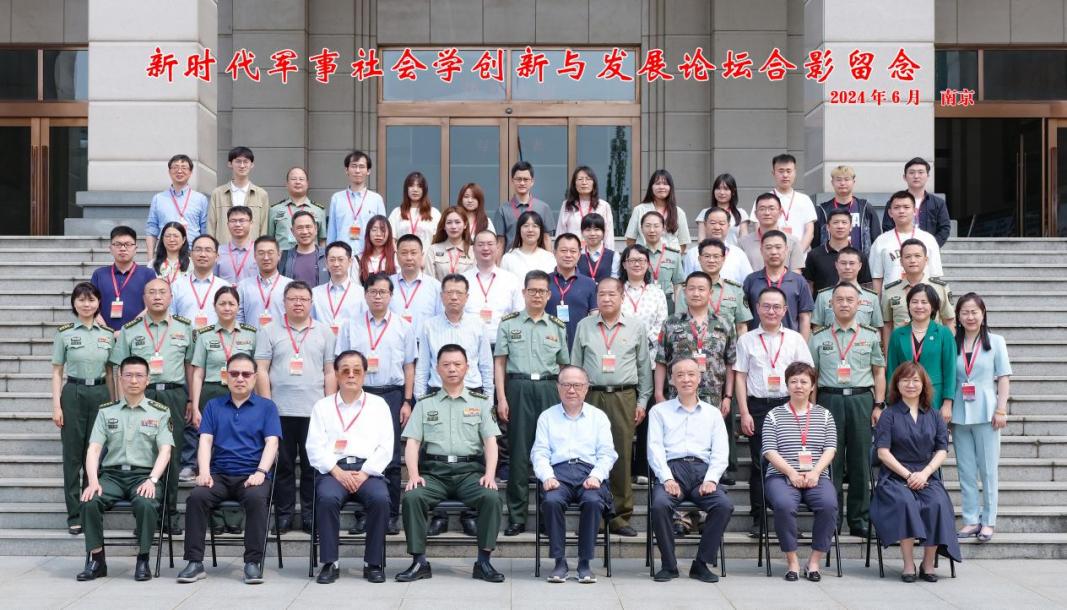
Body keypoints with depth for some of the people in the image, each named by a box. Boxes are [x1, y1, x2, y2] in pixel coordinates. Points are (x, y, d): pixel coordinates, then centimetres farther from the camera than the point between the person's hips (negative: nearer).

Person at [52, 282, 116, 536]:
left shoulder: (108, 334, 7)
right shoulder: (64, 333, 0)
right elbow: (57, 372, 2)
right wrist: (56, 405, -6)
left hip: (100, 394, 2)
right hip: (73, 394, -2)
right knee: (73, 455, 1)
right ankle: (75, 515, 6)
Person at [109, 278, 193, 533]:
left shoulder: (184, 327, 11)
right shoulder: (130, 330, 9)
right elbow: (121, 370, 8)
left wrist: (191, 400, 8)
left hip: (174, 395, 0)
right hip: (141, 395, 0)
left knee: (172, 454, 2)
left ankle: (170, 512, 9)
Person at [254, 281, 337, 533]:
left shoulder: (324, 332, 10)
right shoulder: (269, 331, 6)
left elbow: (330, 372, 9)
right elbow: (261, 370, 2)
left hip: (315, 411, 1)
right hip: (280, 410, -1)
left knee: (313, 465, 3)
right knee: (283, 465, 5)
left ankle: (310, 516, 11)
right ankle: (283, 515, 14)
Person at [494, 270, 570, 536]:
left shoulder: (558, 327, 11)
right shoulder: (509, 324, 6)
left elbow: (564, 366, 13)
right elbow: (499, 363, 4)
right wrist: (501, 398, -4)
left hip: (549, 389, 2)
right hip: (519, 388, -2)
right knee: (518, 453, 0)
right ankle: (516, 517, 6)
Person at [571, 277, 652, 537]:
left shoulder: (636, 327, 10)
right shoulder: (584, 326, 11)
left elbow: (644, 366, 11)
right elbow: (575, 365, 13)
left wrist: (642, 401, 6)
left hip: (624, 398, 0)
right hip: (591, 396, 1)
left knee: (622, 456, -2)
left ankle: (620, 517, 5)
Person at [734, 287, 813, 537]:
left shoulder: (795, 339, 10)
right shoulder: (747, 340, 7)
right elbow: (740, 377, 5)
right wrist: (744, 413, -2)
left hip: (788, 405, 1)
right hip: (758, 406, -1)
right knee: (759, 463, 0)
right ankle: (758, 519, 7)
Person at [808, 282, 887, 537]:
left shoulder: (870, 336, 11)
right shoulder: (818, 338, 10)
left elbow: (879, 372, 11)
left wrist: (879, 405, 2)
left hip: (861, 399, 1)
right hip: (829, 399, 0)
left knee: (860, 461, 2)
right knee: (830, 461, 0)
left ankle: (859, 520, 9)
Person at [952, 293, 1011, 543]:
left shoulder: (995, 342, 3)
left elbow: (1004, 378, 1)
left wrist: (1001, 410, -7)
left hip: (985, 413, -2)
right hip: (960, 414, 2)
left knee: (988, 469, 2)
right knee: (966, 470, 6)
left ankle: (988, 521, 9)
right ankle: (971, 520, 13)